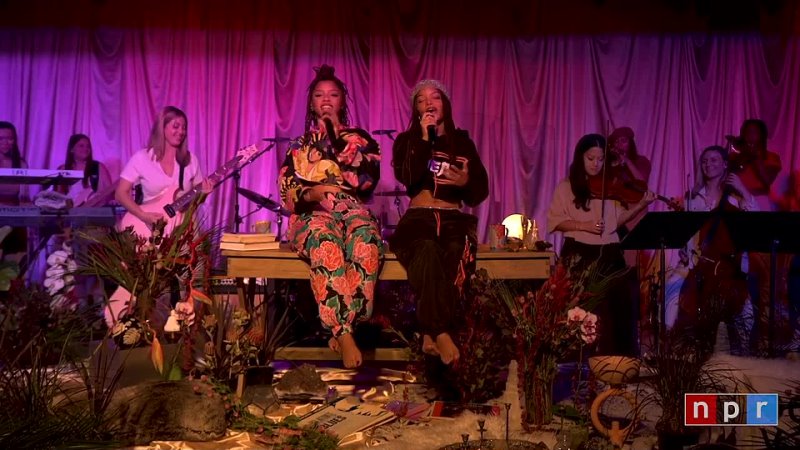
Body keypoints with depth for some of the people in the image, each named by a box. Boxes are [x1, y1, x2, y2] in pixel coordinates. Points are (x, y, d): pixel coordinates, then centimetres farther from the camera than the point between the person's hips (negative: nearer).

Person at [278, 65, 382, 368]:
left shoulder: (360, 138, 19)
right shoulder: (299, 145, 22)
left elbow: (367, 179, -3)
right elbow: (287, 194, 9)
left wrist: (337, 135, 0)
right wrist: (312, 194, -15)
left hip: (353, 212, 0)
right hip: (313, 214, 0)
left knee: (366, 243, -38)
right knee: (326, 244, -39)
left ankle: (340, 329, -36)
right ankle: (344, 334, -41)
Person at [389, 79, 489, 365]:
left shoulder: (462, 142, 19)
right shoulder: (407, 140, 17)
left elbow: (480, 192, 12)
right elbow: (407, 177, -6)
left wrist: (466, 182, -10)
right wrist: (424, 138, -6)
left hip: (454, 218, 1)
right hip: (418, 217, -1)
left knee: (456, 253, -36)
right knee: (427, 250, -38)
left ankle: (430, 334, -34)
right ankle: (441, 333, -39)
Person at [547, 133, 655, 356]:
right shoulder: (566, 186, 1)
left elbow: (618, 219, 6)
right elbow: (554, 220, -3)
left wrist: (641, 205, -7)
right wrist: (582, 225, -15)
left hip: (609, 255, 3)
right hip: (578, 254, -3)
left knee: (616, 308, 1)